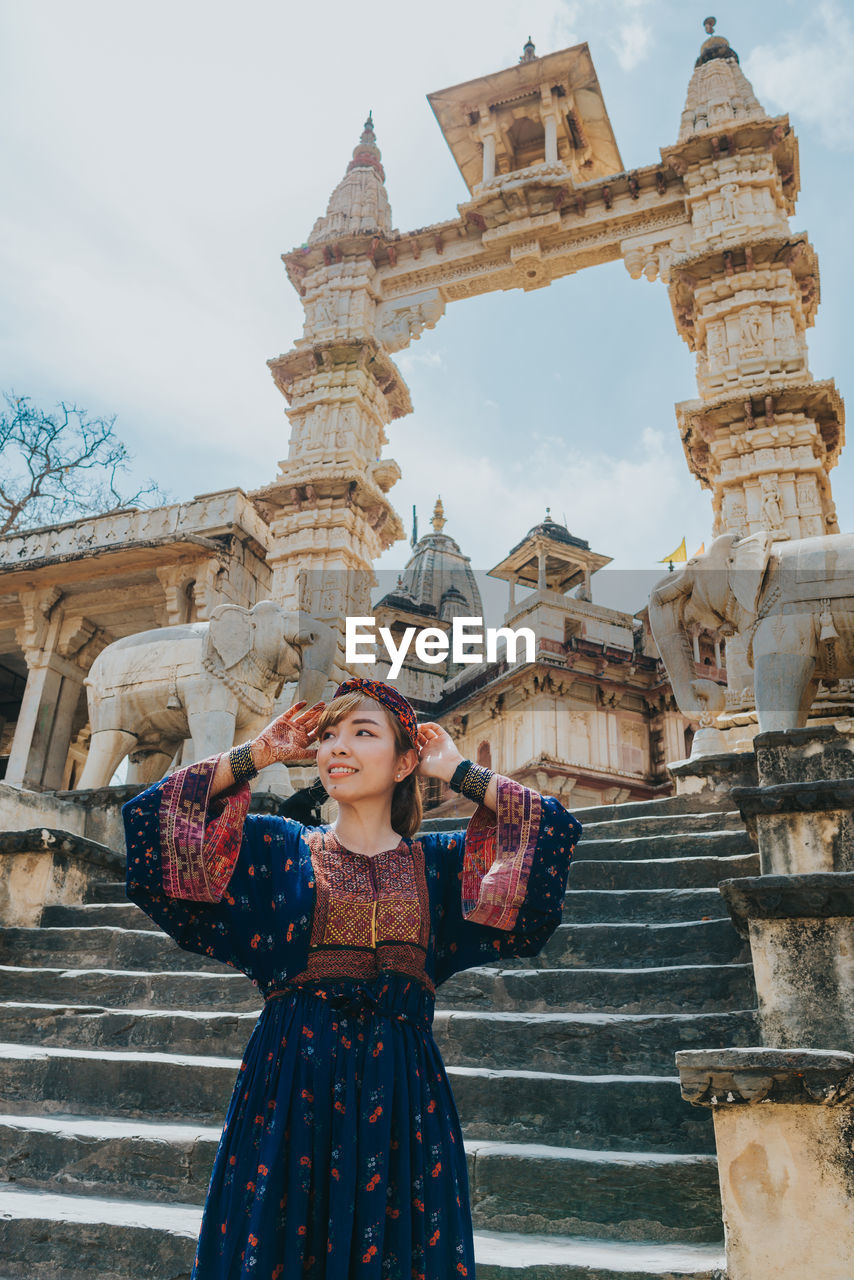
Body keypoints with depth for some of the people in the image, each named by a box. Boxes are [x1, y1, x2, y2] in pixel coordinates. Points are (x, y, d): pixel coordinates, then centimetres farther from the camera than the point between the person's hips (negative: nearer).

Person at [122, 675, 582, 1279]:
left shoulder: (440, 860, 6)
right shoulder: (280, 846, 5)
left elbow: (556, 827, -1)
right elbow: (152, 812, 0)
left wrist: (457, 769, 3)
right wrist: (261, 752, 1)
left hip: (401, 1090, 1)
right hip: (289, 1083, 0)